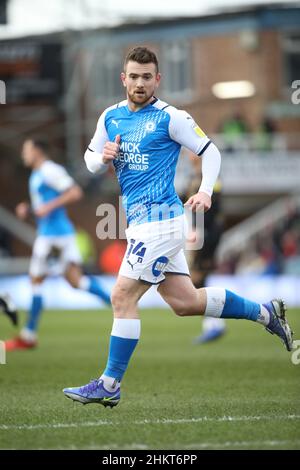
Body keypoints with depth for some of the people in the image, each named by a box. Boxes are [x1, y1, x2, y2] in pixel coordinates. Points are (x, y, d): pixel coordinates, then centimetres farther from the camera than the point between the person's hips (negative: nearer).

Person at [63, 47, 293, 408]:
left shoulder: (170, 118, -7)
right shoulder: (110, 117, 12)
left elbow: (210, 151, -3)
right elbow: (90, 159, 19)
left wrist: (205, 191, -18)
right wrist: (103, 157, -4)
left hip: (158, 218, -8)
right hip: (140, 220, 8)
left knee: (122, 297, -10)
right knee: (185, 302, 12)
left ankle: (110, 385, -3)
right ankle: (266, 313, 26)